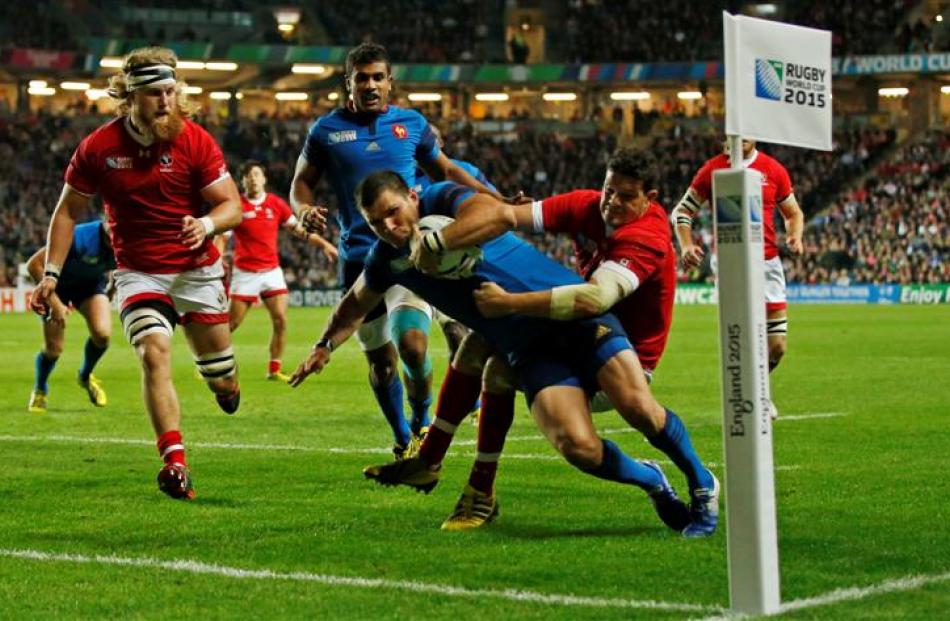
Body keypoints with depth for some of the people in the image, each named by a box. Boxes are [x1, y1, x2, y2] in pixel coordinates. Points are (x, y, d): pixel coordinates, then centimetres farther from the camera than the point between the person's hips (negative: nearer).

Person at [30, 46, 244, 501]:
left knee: (220, 378, 8)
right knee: (154, 354, -24)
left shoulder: (195, 141, -10)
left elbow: (232, 206, -7)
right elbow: (68, 211, 4)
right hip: (138, 272, 0)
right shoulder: (98, 147, -8)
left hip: (198, 270, 0)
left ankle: (225, 381, 48)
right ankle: (174, 463, -28)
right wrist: (51, 273, -3)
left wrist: (208, 224, -29)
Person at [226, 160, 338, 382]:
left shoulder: (276, 203, 4)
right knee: (231, 323, -3)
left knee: (280, 320, -7)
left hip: (272, 271, 3)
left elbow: (299, 228, 14)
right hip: (245, 272, -3)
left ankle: (274, 369, 4)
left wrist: (324, 244, 10)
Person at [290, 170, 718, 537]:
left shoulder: (445, 200, -7)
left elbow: (499, 214, -31)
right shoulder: (387, 260, 9)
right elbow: (356, 304, 33)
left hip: (576, 311, -4)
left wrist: (433, 243, -28)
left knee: (638, 406, -21)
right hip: (530, 351, 4)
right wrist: (325, 346, 26)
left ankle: (702, 481, 8)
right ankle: (652, 482, 10)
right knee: (578, 446, -22)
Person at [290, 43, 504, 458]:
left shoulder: (412, 123, 6)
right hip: (358, 259, 1)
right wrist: (305, 210, -13)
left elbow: (447, 171, 19)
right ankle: (403, 440, 27)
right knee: (379, 358, 6)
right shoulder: (327, 129, 3)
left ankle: (422, 423, 8)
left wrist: (498, 200, 12)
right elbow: (302, 181, 10)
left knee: (413, 344, -19)